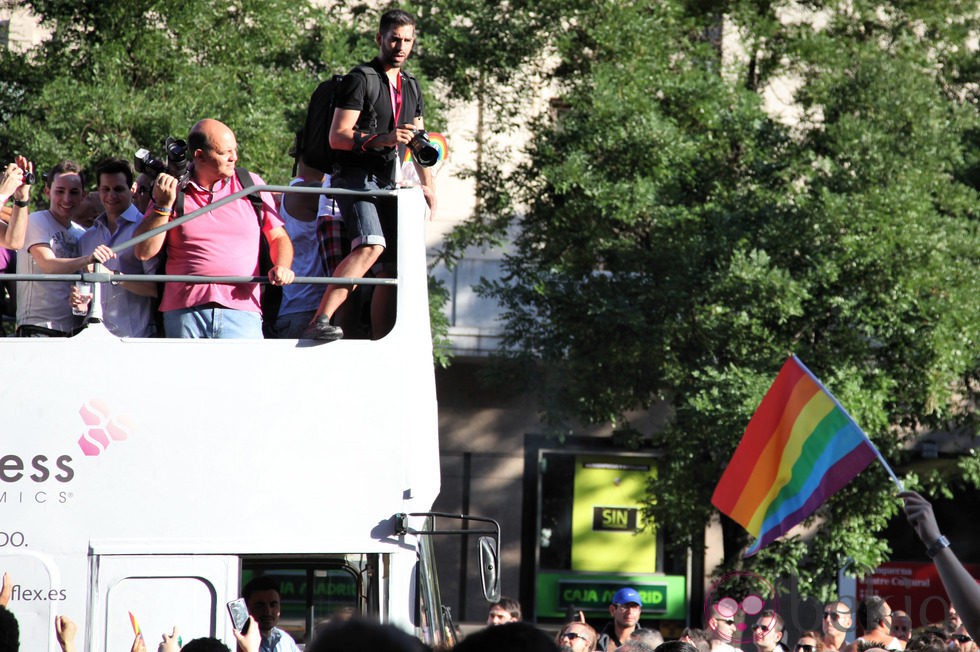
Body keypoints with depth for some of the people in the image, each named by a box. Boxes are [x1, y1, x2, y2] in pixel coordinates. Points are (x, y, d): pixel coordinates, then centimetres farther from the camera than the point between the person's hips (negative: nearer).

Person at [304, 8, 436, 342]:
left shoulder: (411, 87, 19)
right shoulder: (360, 80, -5)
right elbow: (337, 136, -11)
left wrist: (428, 184, 17)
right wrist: (382, 140, -23)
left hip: (387, 184, 8)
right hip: (356, 178, -8)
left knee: (394, 267, 2)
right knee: (370, 246, -30)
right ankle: (320, 321, -38)